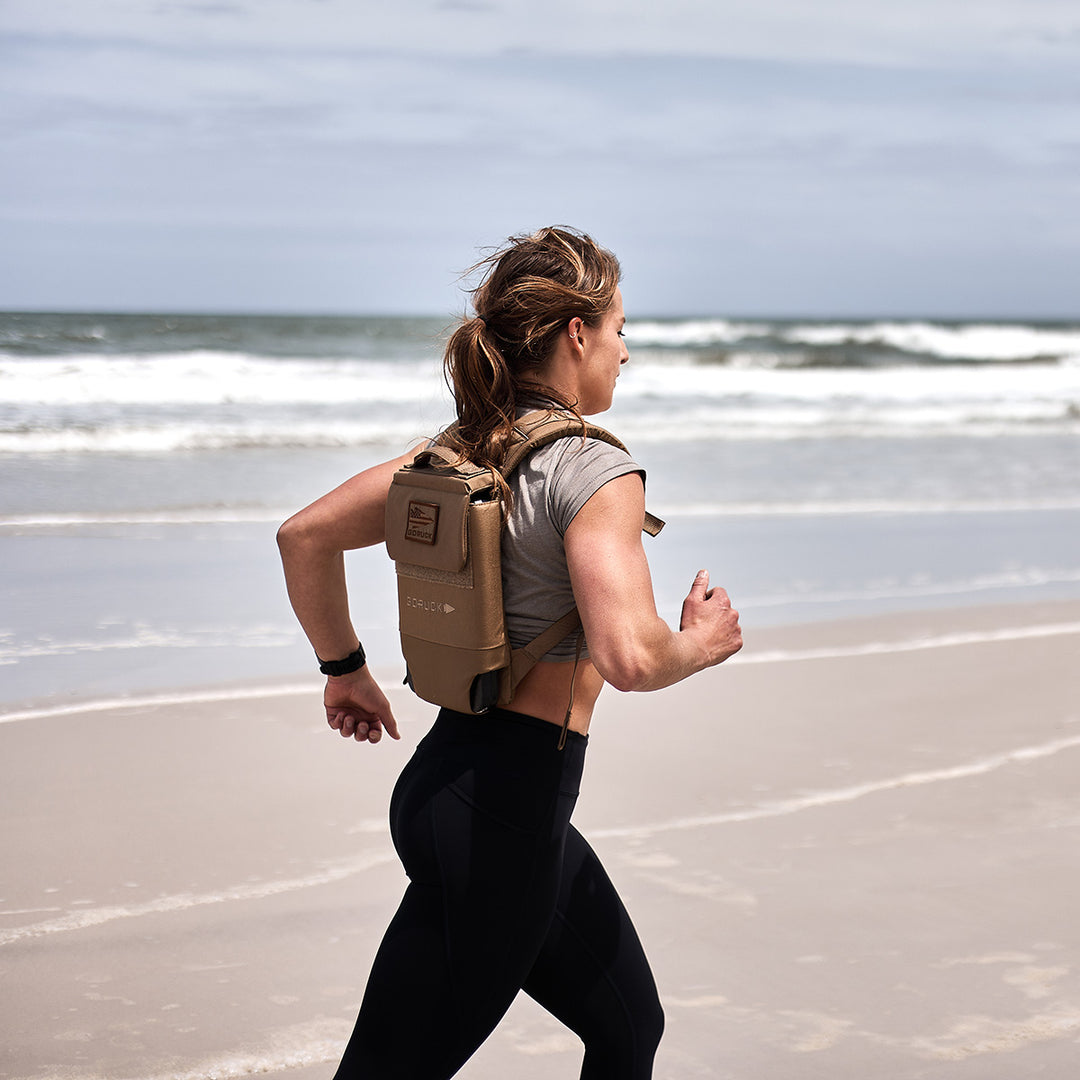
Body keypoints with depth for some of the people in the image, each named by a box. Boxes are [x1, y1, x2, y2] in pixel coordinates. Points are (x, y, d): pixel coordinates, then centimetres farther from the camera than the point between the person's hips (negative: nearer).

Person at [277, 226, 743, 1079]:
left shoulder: (458, 453, 8)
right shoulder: (594, 470, -16)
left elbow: (305, 535, 12)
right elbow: (629, 656, -28)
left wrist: (346, 670, 22)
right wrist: (699, 644, -7)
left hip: (452, 778, 9)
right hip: (499, 813, -9)